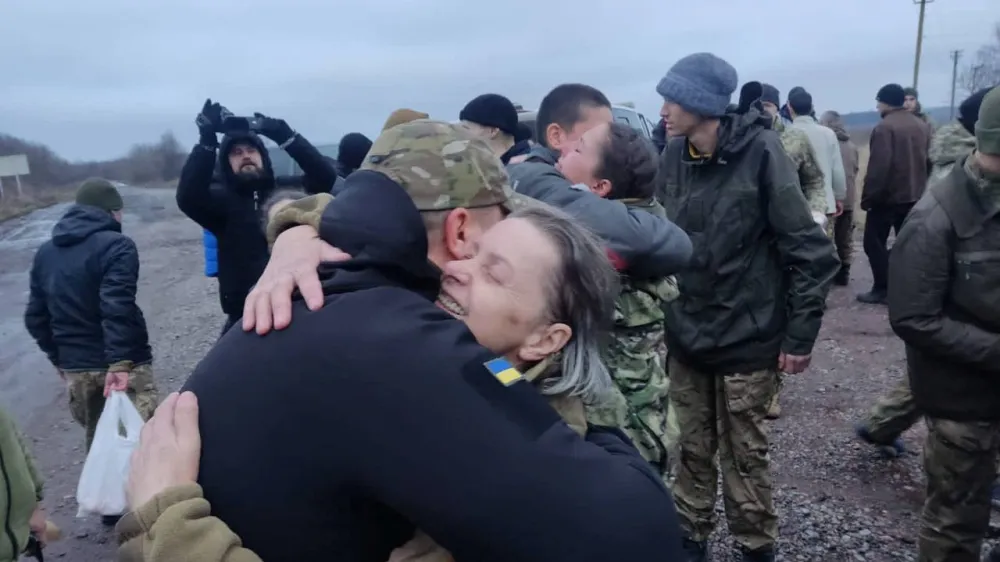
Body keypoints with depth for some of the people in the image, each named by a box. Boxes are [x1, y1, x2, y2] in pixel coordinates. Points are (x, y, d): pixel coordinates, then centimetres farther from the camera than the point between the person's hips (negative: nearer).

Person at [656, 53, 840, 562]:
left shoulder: (760, 153, -16)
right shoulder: (673, 156, -1)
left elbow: (811, 252, -13)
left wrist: (799, 335, -11)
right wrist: (665, 317, 9)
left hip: (745, 340, -4)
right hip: (685, 337, 4)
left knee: (743, 457, 11)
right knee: (692, 450, 16)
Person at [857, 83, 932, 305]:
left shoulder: (885, 127, -16)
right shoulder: (921, 126, 9)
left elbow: (878, 167, -21)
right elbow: (928, 161, 13)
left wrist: (868, 196, -15)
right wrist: (920, 187, 20)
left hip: (887, 197, -7)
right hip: (914, 196, 8)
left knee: (874, 242, 1)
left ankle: (882, 289, 1)